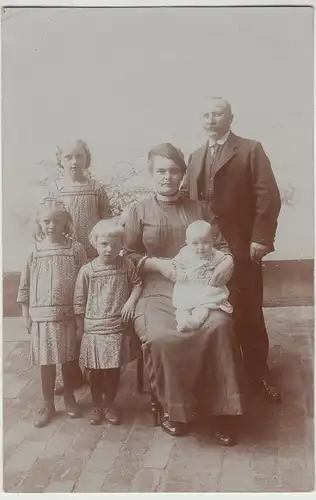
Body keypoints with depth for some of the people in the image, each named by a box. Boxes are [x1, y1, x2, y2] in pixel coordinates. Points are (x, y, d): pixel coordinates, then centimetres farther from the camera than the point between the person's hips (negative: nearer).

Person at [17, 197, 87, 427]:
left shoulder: (76, 248, -4)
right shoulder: (35, 251, 0)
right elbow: (25, 285, 5)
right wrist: (26, 314, 4)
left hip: (68, 314, -1)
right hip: (41, 314, 1)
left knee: (68, 359, 11)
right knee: (46, 361, 9)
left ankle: (70, 398, 32)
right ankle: (48, 404, 25)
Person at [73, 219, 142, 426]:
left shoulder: (126, 265, -3)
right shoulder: (87, 270, -7)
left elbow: (137, 284, 10)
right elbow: (79, 302, 0)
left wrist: (131, 301, -8)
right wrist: (81, 328, 2)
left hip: (118, 327, 1)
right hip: (94, 328, -1)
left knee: (114, 370, 11)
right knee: (96, 371, 10)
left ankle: (109, 405, 30)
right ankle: (97, 406, 29)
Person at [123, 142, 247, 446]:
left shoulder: (198, 209, 16)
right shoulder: (138, 211, 8)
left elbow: (221, 244, 14)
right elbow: (128, 256, 4)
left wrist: (228, 261, -9)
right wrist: (160, 264, -11)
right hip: (156, 291, -1)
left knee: (219, 325, -30)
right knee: (161, 337, -32)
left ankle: (219, 410, -15)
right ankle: (172, 409, -6)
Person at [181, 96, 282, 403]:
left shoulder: (250, 150, 2)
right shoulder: (196, 157, 19)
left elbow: (268, 195, -7)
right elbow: (187, 196, 14)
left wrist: (260, 237, -15)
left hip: (241, 247, -4)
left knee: (248, 313, 4)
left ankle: (258, 374, 19)